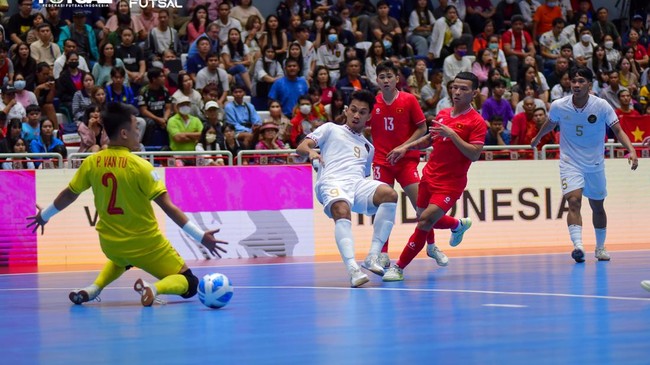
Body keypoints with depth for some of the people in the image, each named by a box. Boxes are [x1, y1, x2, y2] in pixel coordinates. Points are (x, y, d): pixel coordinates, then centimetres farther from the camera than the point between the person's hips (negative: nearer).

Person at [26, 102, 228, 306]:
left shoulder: (92, 163, -5)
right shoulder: (139, 166, -19)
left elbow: (69, 194, 9)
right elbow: (168, 207, -20)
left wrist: (45, 215, 28)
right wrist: (200, 236, -17)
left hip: (110, 243, 5)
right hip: (145, 244, -5)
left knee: (120, 259, 41)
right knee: (189, 285, 4)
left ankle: (94, 288, 15)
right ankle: (154, 289, -26)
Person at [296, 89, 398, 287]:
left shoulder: (368, 147, 35)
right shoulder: (331, 129, 23)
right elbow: (301, 147, 12)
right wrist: (310, 151, -12)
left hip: (358, 183, 4)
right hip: (332, 182, -4)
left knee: (389, 194, -29)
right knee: (342, 211, -39)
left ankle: (373, 257, -28)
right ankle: (353, 269, -50)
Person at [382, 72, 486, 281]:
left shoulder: (476, 122, -12)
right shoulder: (443, 115, 7)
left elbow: (474, 154, -22)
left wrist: (451, 134, -27)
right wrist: (406, 147, 14)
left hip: (450, 183, -7)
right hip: (430, 176, 7)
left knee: (425, 221, -19)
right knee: (424, 219, 21)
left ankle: (399, 268, -11)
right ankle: (459, 225, 52)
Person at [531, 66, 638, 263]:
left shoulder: (602, 106, -14)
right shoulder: (559, 106, -10)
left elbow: (618, 130, -12)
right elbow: (550, 123, 12)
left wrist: (631, 150, -28)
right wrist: (537, 138, 29)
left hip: (595, 164, 1)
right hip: (570, 163, -1)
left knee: (597, 207, 13)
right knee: (574, 201, -22)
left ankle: (600, 247, 32)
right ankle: (578, 246, -33)